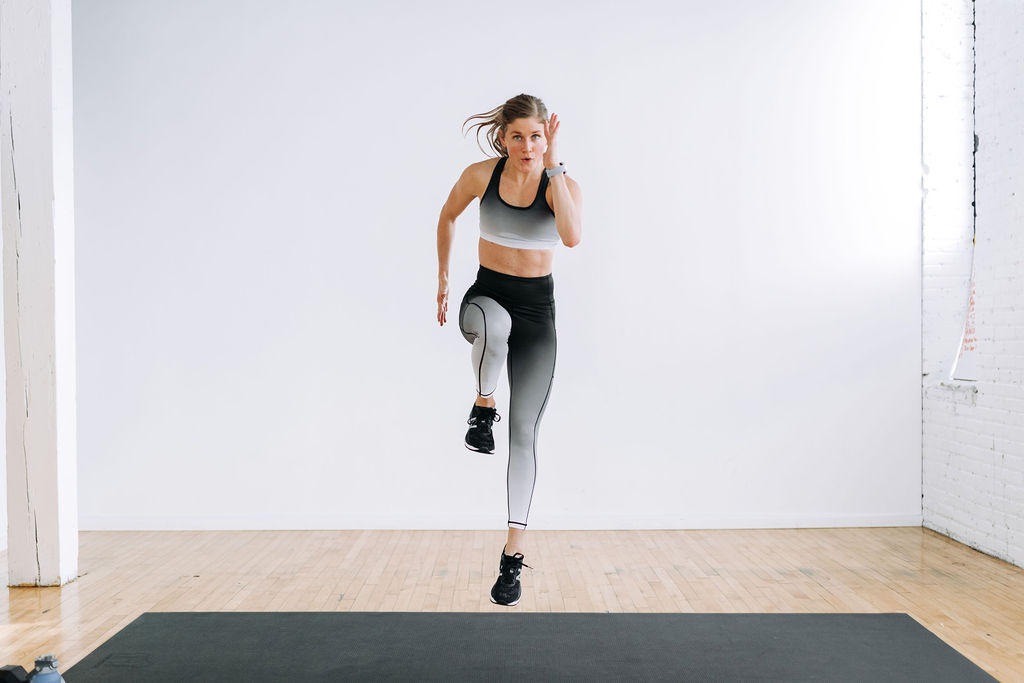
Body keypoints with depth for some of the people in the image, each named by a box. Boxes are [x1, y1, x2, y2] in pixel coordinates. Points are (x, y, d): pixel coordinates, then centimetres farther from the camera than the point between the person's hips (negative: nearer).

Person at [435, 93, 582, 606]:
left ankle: (513, 555, 5)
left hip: (536, 308, 0)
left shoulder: (562, 183, -9)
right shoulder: (481, 174, -6)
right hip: (486, 294, 0)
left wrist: (552, 166, -29)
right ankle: (484, 406, -12)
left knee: (524, 432, -4)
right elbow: (448, 217, 14)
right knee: (494, 324, -42)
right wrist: (442, 278, 14)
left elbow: (572, 237, -31)